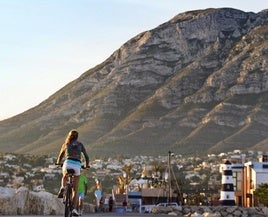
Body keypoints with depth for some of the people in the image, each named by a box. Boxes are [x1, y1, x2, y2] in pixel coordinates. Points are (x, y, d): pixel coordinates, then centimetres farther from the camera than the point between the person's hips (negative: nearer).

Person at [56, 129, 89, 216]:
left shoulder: (66, 144, 16)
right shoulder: (80, 145, 16)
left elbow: (60, 156, 26)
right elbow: (87, 157, 15)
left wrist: (58, 163, 45)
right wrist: (86, 165, 33)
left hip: (67, 164, 0)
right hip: (77, 165, 0)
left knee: (64, 177, 37)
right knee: (75, 190, 11)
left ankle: (62, 188, 6)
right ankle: (74, 209, -2)